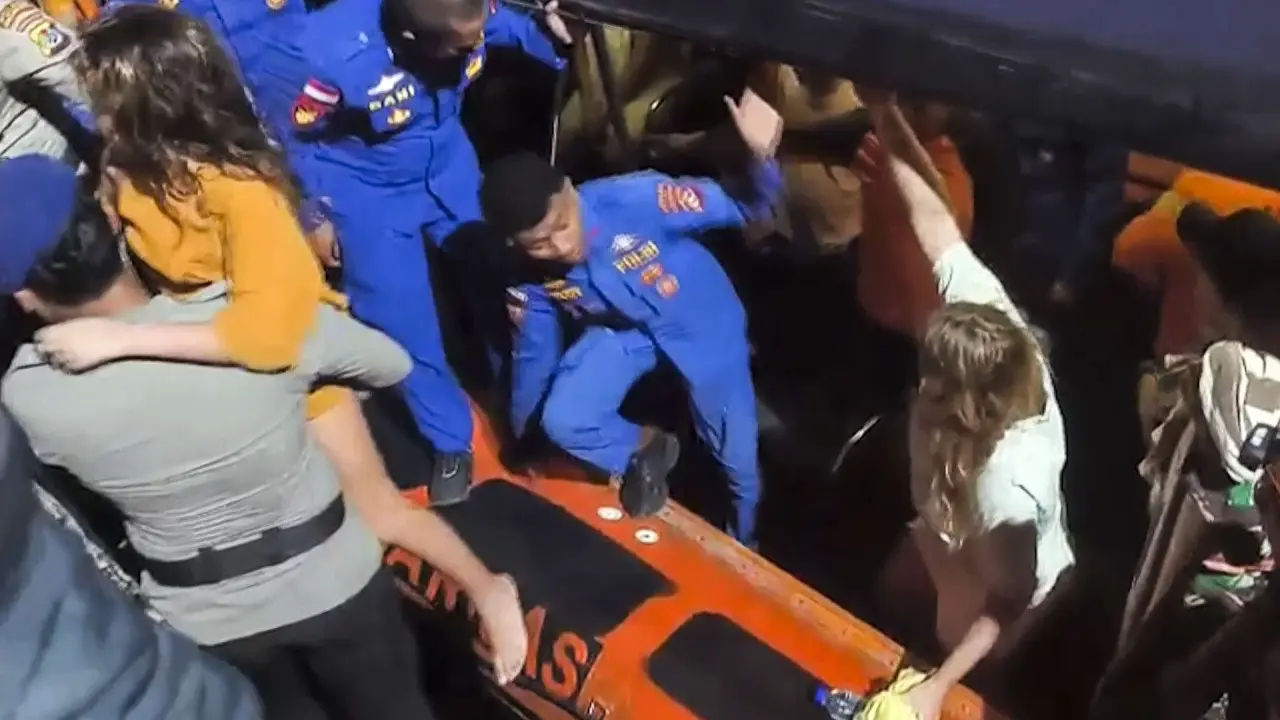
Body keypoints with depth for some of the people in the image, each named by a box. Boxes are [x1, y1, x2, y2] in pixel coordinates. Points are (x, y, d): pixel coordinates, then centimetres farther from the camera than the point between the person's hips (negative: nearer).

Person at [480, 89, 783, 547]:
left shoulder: (634, 199, -37)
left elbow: (741, 207, -34)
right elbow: (534, 355, -3)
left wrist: (760, 156, -58)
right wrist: (521, 439, 10)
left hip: (703, 325, -2)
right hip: (623, 330, 3)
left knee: (737, 456, 9)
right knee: (562, 421, -19)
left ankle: (745, 548, 44)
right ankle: (642, 455, 15)